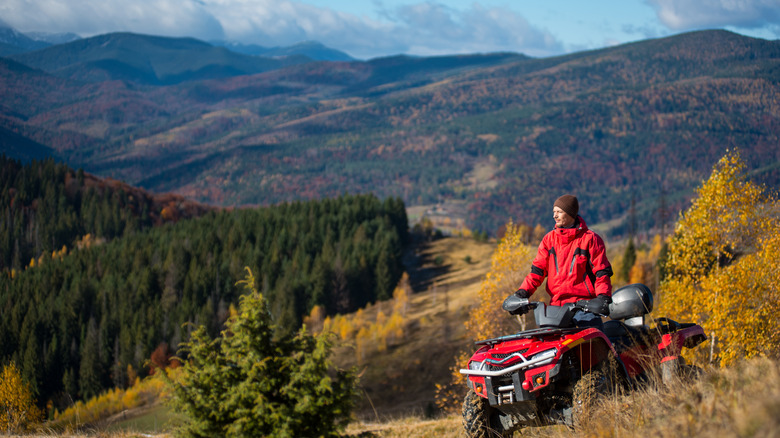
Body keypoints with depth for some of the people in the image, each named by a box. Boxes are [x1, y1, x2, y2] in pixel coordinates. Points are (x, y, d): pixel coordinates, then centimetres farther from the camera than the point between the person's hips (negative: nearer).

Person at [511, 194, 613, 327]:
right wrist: (523, 292, -3)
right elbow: (538, 269, 12)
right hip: (556, 304, 4)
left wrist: (603, 297, -17)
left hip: (584, 303, -4)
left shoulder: (590, 238, 1)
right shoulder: (549, 239, 14)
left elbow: (602, 271, -1)